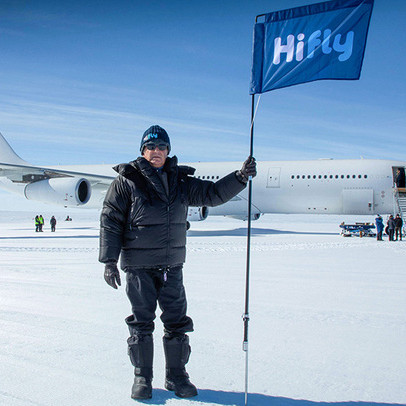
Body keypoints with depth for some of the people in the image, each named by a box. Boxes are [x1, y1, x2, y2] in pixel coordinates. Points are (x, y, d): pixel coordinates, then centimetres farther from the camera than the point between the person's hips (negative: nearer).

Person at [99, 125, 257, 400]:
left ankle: (177, 376, 24)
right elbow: (110, 220, -3)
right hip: (138, 266, -3)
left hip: (172, 266, 3)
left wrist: (240, 177, -4)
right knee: (141, 323, 5)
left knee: (177, 322, 7)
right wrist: (109, 261, -8)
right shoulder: (127, 181, -3)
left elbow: (212, 194, 10)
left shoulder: (180, 182, 8)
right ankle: (142, 378, 22)